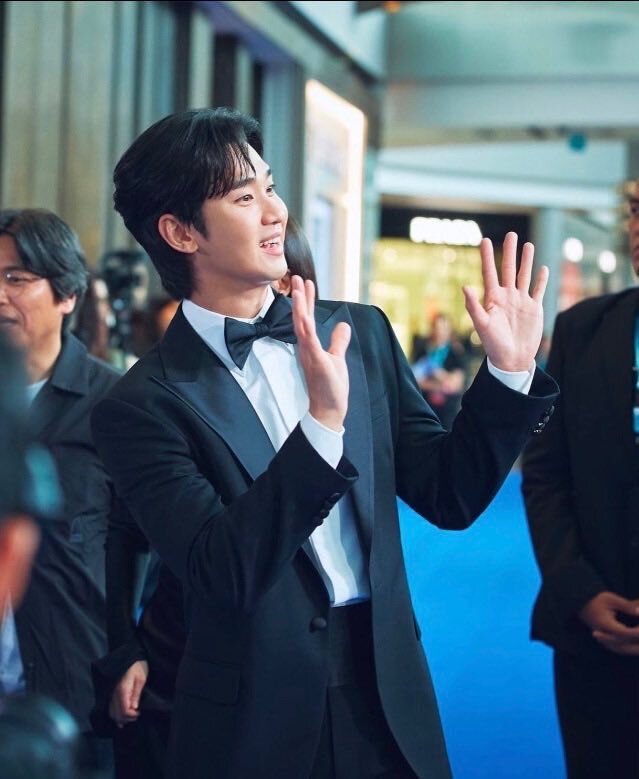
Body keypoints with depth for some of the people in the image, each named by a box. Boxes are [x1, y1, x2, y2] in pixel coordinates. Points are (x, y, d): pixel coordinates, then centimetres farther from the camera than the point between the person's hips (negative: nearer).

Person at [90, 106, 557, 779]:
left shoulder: (361, 333, 2)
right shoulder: (142, 406, -11)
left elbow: (449, 497, 5)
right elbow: (223, 573, -21)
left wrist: (509, 368, -8)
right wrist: (322, 425, -31)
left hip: (389, 697, 4)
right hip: (255, 724, -4)